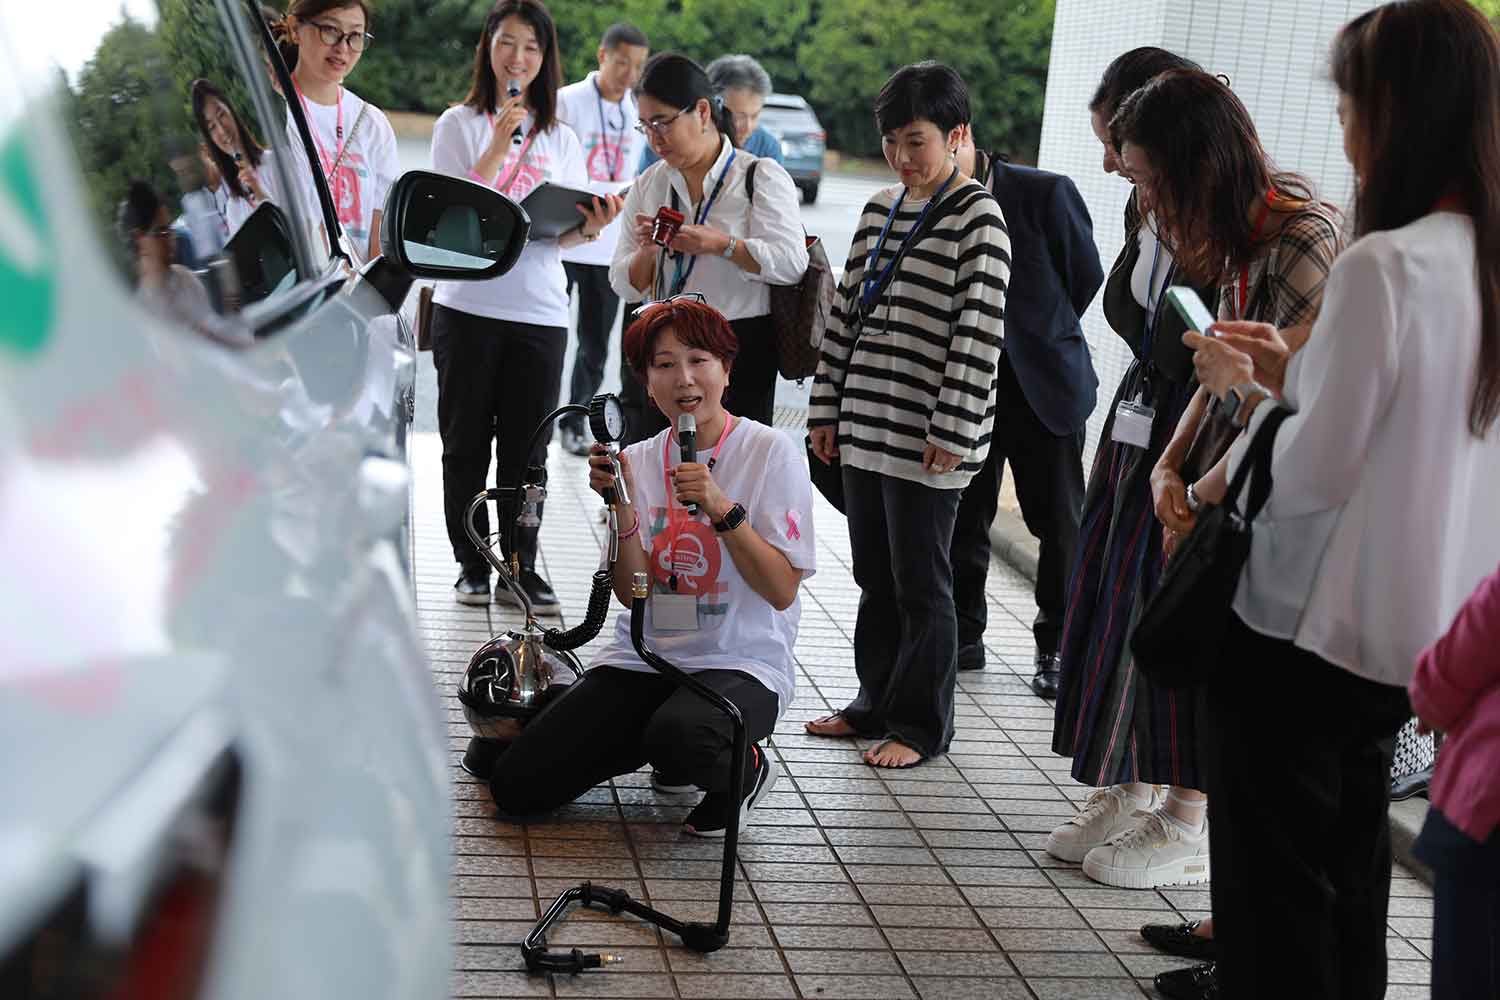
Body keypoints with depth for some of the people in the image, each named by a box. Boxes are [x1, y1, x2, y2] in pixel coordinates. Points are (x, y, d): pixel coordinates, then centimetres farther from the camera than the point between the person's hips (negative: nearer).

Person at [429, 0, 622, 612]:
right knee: (467, 444, 5)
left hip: (540, 311, 2)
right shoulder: (460, 124, 3)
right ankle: (471, 567, 14)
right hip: (469, 304, -2)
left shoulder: (560, 138, 13)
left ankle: (521, 569, 11)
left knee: (527, 449, 4)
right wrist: (500, 143, -15)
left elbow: (566, 234, 10)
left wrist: (591, 227, -12)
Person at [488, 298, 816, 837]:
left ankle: (743, 770, -3)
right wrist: (622, 506, -14)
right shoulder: (638, 462, 6)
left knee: (678, 733, -40)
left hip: (742, 663, -5)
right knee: (514, 784, -7)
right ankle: (653, 743, 17)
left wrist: (722, 508, -21)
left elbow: (782, 590, -11)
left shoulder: (772, 452, -5)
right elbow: (633, 594, -1)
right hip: (643, 659, 5)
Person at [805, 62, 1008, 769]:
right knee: (874, 576, 15)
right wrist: (828, 407, 13)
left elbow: (980, 332, -14)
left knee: (920, 585, 2)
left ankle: (921, 726, 14)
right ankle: (876, 703, 28)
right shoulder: (880, 208, 13)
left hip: (927, 439, -7)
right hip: (865, 428, 7)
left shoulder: (976, 217, -9)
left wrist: (951, 430, -18)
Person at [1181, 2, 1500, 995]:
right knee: (1351, 857, 21)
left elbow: (1313, 475, -20)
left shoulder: (1383, 264, -22)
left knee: (1276, 873, 6)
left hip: (1311, 625, -8)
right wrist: (1293, 374, 8)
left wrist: (1242, 389, -4)